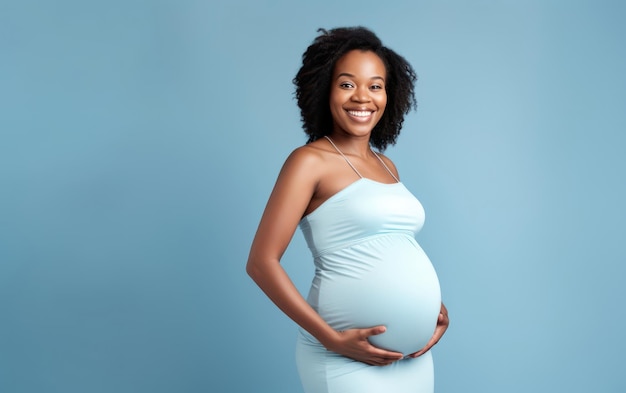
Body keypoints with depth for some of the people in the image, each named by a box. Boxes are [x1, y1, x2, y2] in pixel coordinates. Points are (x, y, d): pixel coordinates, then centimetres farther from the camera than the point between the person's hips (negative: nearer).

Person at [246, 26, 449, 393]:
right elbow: (262, 262, -13)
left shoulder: (387, 166, 11)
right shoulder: (310, 161, -8)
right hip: (348, 359, -6)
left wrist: (438, 307, 3)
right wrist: (332, 339, -18)